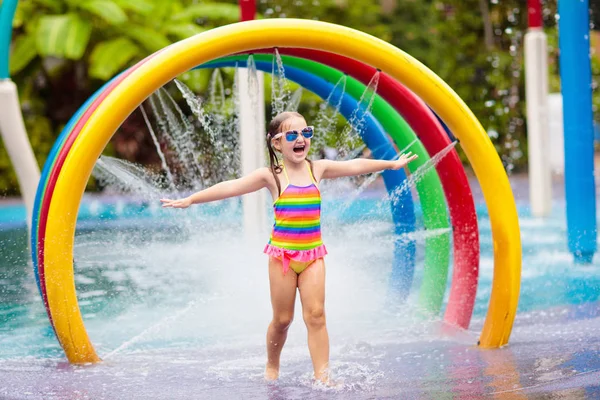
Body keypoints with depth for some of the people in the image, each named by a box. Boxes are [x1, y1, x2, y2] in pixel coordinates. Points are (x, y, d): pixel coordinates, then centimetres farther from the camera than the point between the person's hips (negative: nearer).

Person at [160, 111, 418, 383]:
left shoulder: (317, 169, 4)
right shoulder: (272, 175, -7)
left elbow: (354, 166, 16)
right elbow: (232, 187, -14)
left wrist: (391, 164, 27)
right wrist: (191, 199, -21)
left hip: (312, 253, 2)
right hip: (282, 254, -2)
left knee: (316, 315, -7)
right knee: (282, 319, 5)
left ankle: (322, 377, -9)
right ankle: (272, 367, 29)